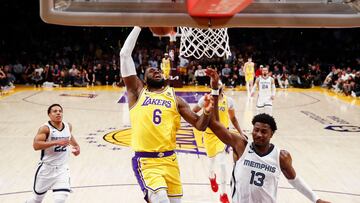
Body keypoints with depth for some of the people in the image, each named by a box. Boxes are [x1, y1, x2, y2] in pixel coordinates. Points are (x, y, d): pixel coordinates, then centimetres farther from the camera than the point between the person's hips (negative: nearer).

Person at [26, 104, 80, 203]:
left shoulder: (68, 126, 2)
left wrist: (76, 145, 12)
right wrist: (56, 142, -33)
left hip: (62, 169, 3)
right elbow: (36, 145, -30)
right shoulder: (45, 128, -15)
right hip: (46, 168, -2)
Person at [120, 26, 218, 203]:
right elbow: (125, 54, -2)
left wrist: (207, 112, -14)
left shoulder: (174, 98, 11)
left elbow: (200, 125, 7)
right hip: (145, 161, -4)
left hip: (170, 160, 4)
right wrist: (139, 25, 0)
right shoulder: (137, 92, 5)